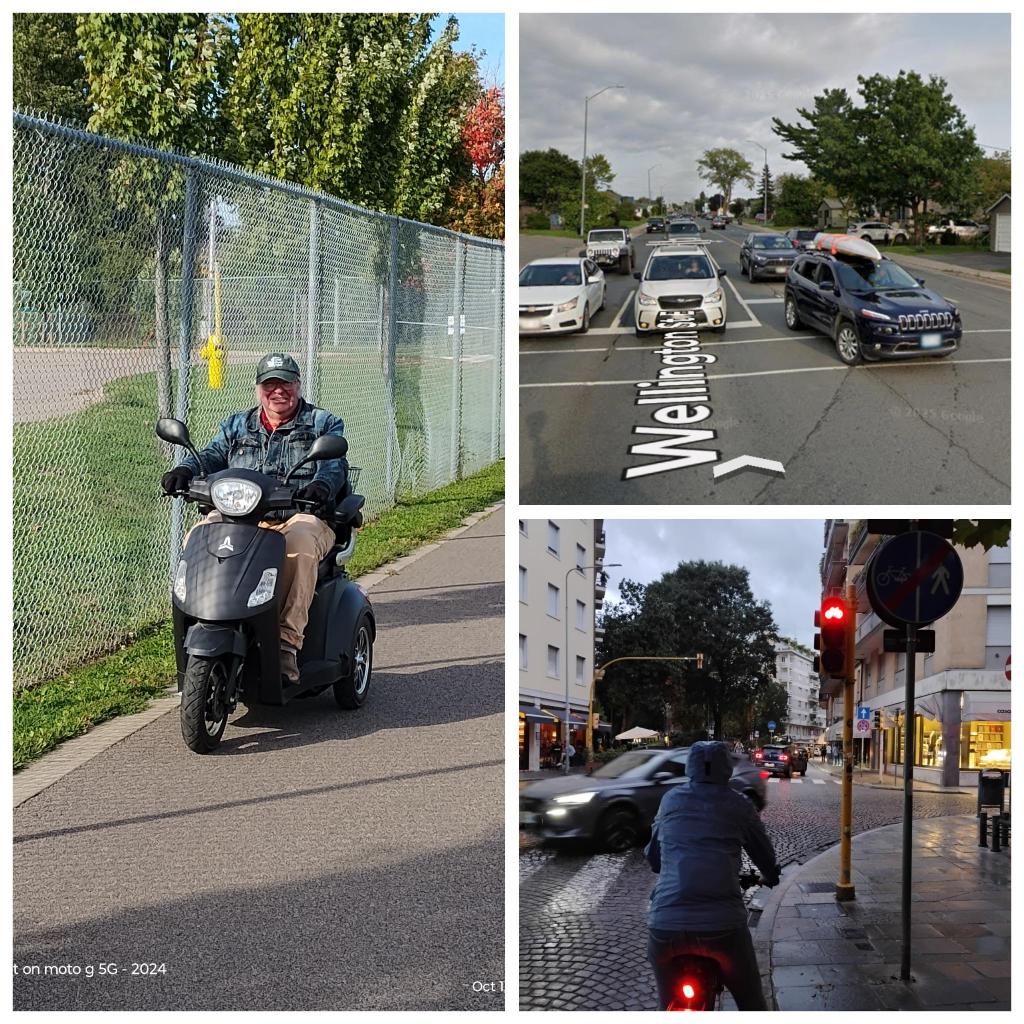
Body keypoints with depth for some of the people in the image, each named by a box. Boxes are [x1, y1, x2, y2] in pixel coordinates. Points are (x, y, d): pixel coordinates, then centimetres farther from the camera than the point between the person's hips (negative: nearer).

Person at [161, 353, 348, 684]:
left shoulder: (323, 423, 15)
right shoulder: (237, 426, 25)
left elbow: (334, 464, -2)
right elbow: (212, 455, 10)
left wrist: (322, 485, -26)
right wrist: (184, 471, -14)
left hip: (300, 516, -3)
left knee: (299, 544, -39)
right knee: (199, 538, -27)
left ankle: (287, 642, -40)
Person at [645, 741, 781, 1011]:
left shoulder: (671, 800, 15)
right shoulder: (738, 805, 8)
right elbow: (764, 853, 20)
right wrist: (770, 876, 44)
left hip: (665, 921, 2)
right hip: (722, 924, -2)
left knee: (670, 1007, 19)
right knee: (751, 1003, 15)